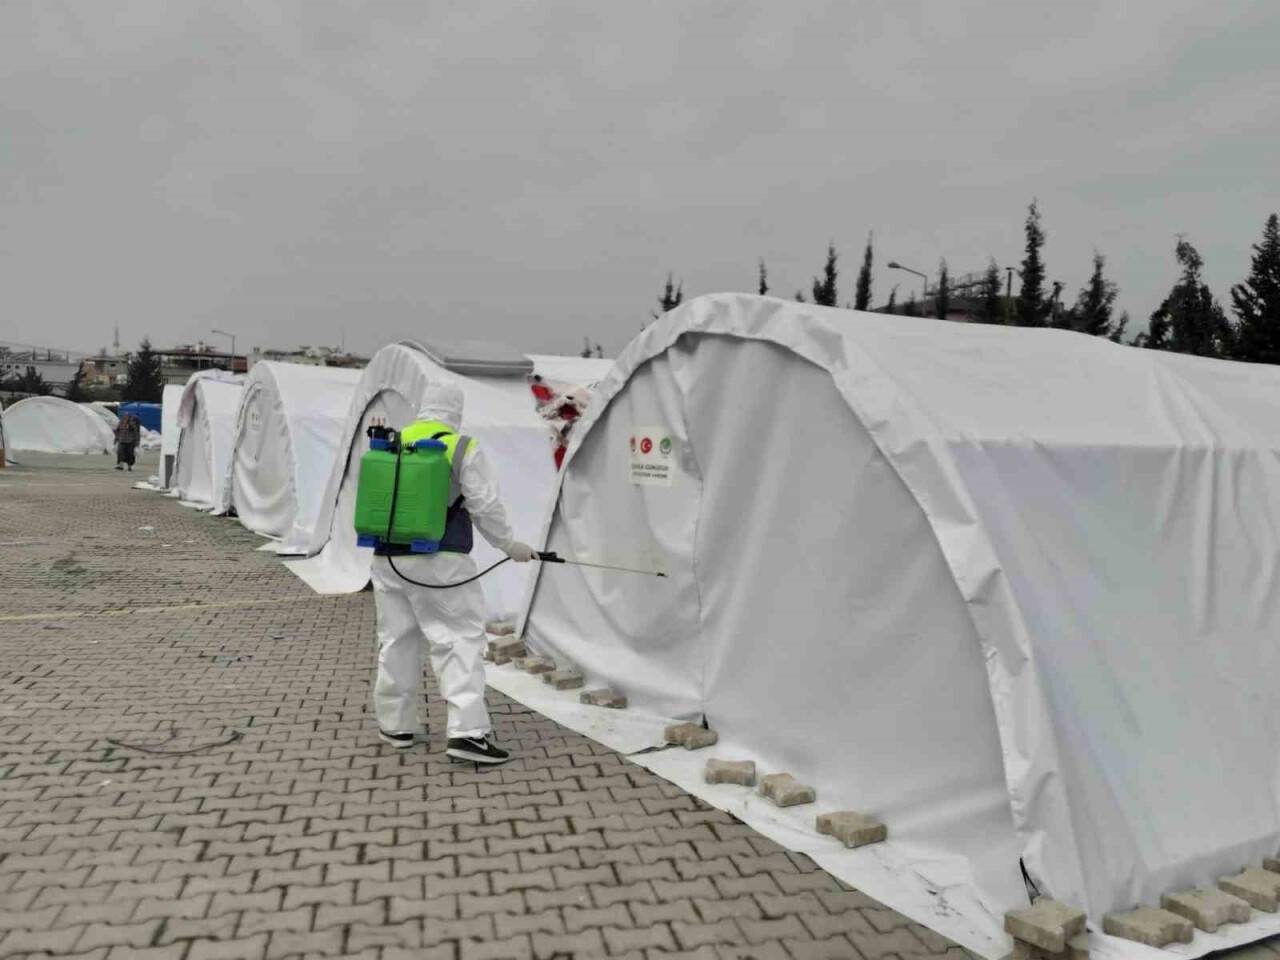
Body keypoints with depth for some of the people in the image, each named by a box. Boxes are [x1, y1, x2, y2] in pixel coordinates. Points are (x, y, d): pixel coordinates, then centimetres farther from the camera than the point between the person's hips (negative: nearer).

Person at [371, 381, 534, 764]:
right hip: (441, 561, -5)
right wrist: (510, 545, 7)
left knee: (397, 640, 16)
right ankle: (467, 731, -9)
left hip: (389, 559, 5)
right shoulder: (463, 448, -6)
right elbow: (486, 506, -7)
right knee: (461, 639, -2)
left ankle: (395, 724, 26)